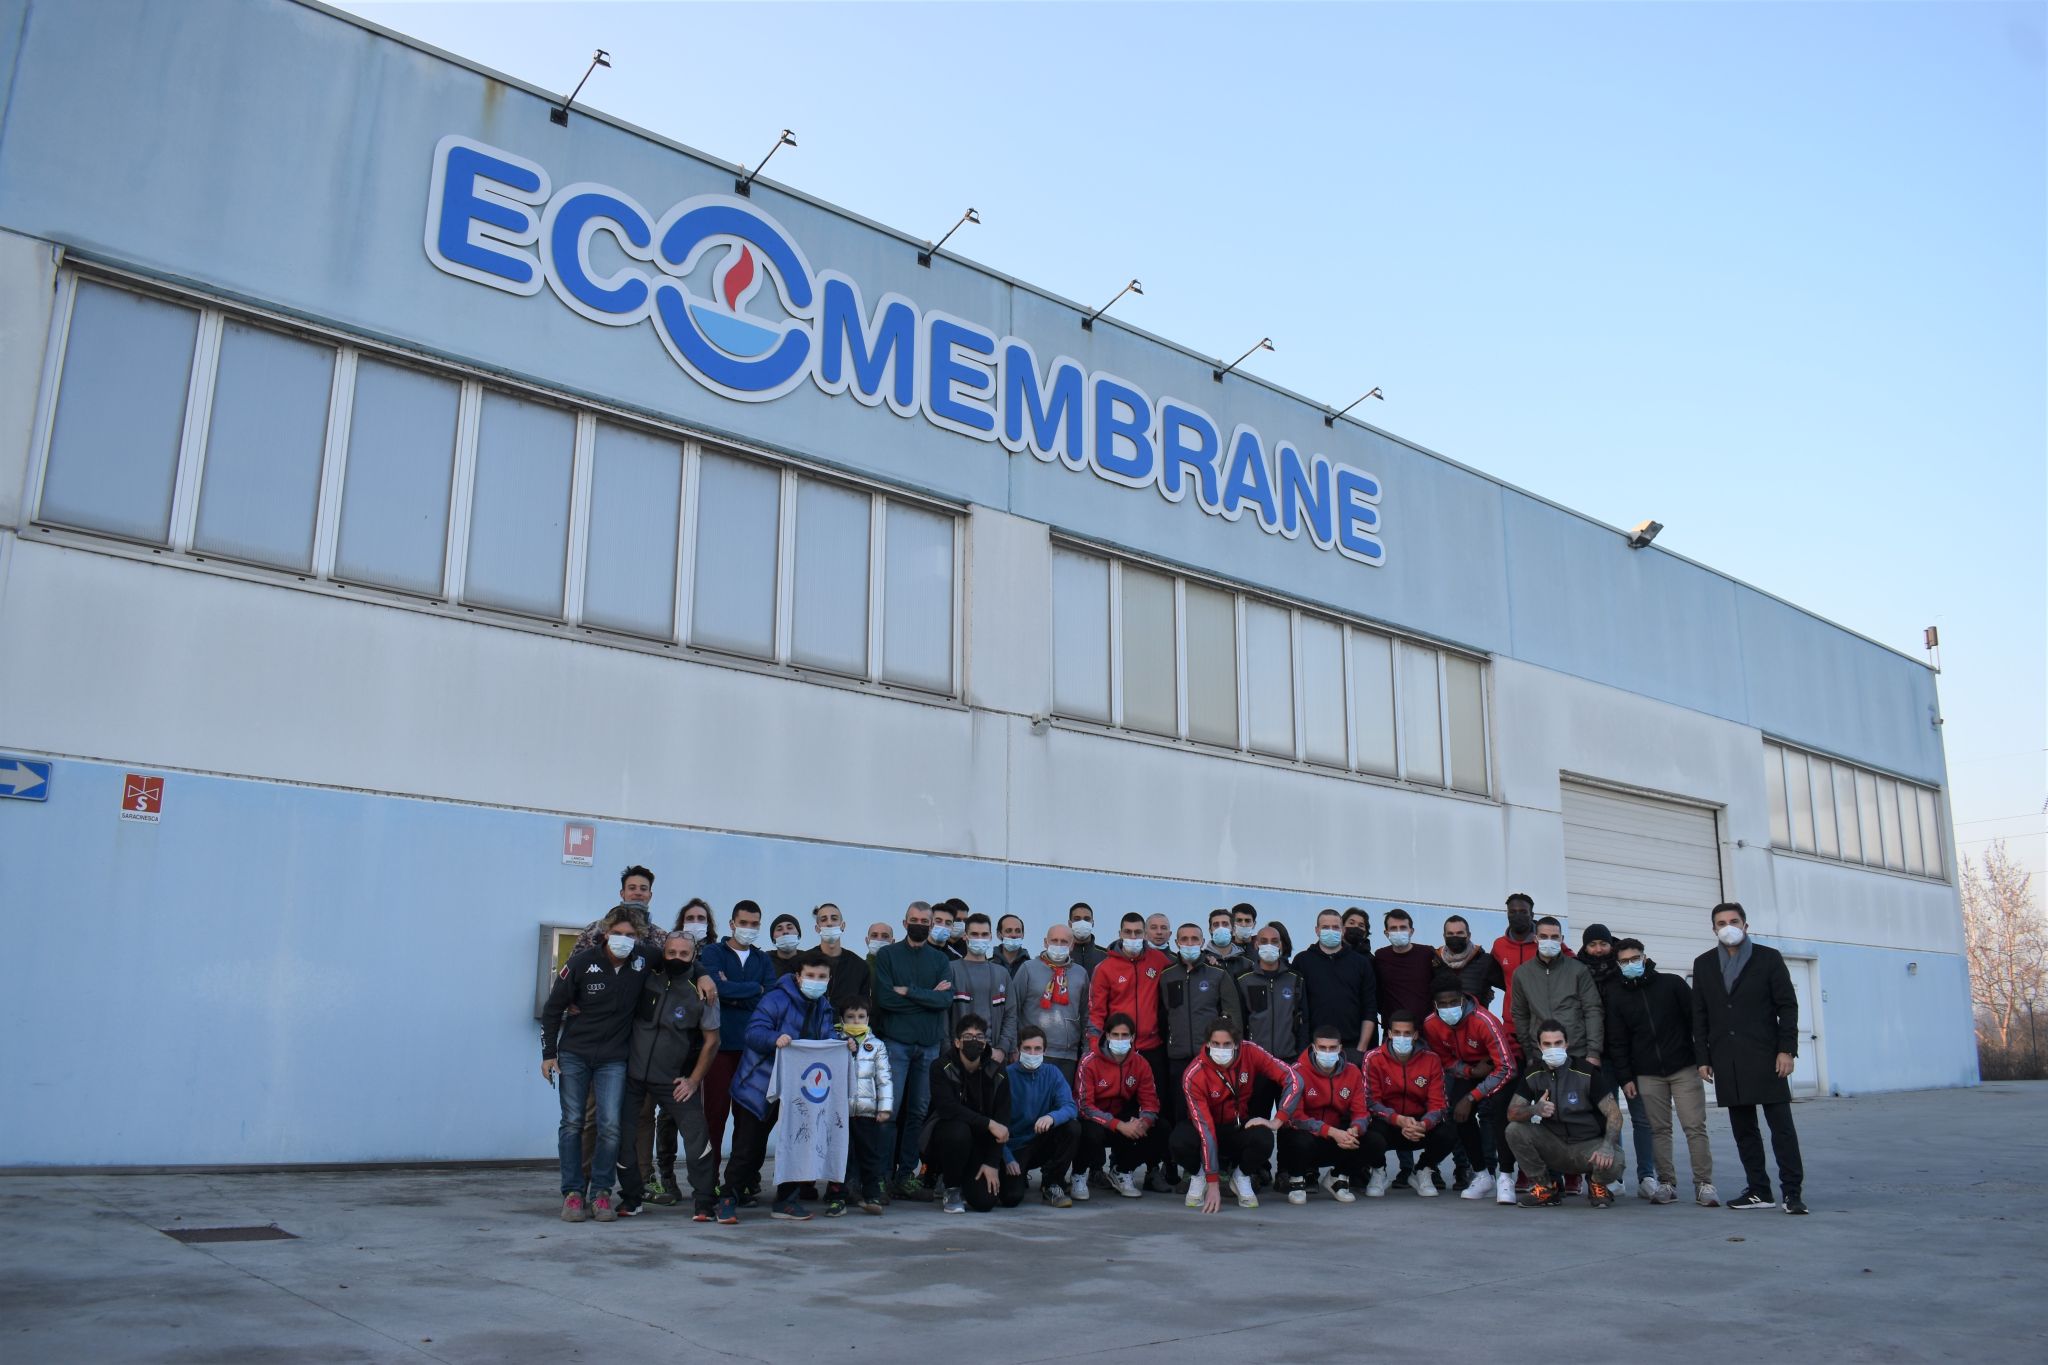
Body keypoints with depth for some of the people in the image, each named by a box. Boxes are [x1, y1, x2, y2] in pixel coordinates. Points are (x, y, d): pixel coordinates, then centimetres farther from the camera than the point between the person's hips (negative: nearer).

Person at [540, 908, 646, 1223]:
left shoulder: (643, 959, -7)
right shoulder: (582, 962, -11)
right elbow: (552, 1007, -1)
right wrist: (548, 1053, -2)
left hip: (614, 1058, 1)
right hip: (574, 1055, -1)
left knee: (610, 1125, -7)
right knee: (572, 1123, 0)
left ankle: (601, 1193, 5)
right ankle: (573, 1193, 8)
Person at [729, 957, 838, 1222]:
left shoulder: (824, 1008, 10)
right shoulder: (777, 999, -15)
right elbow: (753, 1032, -22)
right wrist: (775, 1039, -41)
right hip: (760, 1086, -6)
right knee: (749, 1145, -2)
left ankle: (786, 1199, 19)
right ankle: (728, 1199, 12)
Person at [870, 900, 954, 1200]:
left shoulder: (941, 960, 11)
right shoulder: (887, 955, 4)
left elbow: (946, 1000, -5)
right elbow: (884, 998, -10)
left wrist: (908, 991, -12)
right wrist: (928, 996, -6)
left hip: (929, 1045, 3)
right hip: (895, 1043, -3)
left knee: (919, 1111, 5)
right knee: (890, 1109, -7)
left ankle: (906, 1176, 12)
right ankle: (884, 1175, 0)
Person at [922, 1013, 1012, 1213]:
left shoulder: (997, 1075, -3)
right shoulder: (941, 1068, -12)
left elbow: (1001, 1123, -7)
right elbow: (948, 1108, -26)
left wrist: (992, 1163, -15)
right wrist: (989, 1124, -31)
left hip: (979, 1144, 2)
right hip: (943, 1134, -2)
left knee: (985, 1201, -17)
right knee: (959, 1131, -37)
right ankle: (950, 1188, -9)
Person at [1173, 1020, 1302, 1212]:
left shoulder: (1250, 1053, -20)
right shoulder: (1194, 1075, -26)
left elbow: (1293, 1080, -18)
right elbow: (1205, 1129, -29)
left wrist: (1277, 1122, -25)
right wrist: (1212, 1183, -30)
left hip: (1241, 1126, 2)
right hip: (1206, 1127, -2)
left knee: (1264, 1139, -32)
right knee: (1181, 1142, -34)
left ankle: (1241, 1177, 1)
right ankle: (1199, 1175, 1)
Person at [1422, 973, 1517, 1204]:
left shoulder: (1484, 1021, -34)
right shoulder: (1430, 1025, -18)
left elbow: (1506, 1069, -31)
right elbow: (1445, 1060, 0)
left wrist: (1471, 1098, -31)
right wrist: (1472, 1071, -21)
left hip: (1499, 1068, -5)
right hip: (1467, 1069, 5)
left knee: (1490, 1111, -29)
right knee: (1458, 1113, -16)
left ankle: (1505, 1177, -18)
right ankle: (1481, 1174, 2)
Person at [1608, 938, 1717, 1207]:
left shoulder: (1672, 984, 1)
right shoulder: (1616, 996, 5)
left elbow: (1697, 1019, 3)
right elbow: (1617, 1042, 5)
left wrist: (1703, 1057, -1)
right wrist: (1626, 1078, 0)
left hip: (1684, 1068, -1)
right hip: (1647, 1074, 1)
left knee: (1695, 1127, -4)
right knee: (1659, 1129, 1)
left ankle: (1704, 1184, 1)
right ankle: (1666, 1184, 7)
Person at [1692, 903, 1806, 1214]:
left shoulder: (1768, 958, 3)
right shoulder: (1704, 964, 11)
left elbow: (1788, 1006, 0)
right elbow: (1699, 1015, 11)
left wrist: (1786, 1049, -9)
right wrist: (1703, 1057, 6)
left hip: (1765, 1057, -3)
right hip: (1727, 1061, 3)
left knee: (1781, 1125, -5)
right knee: (1743, 1128, 6)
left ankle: (1793, 1190, -1)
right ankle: (1759, 1191, 12)